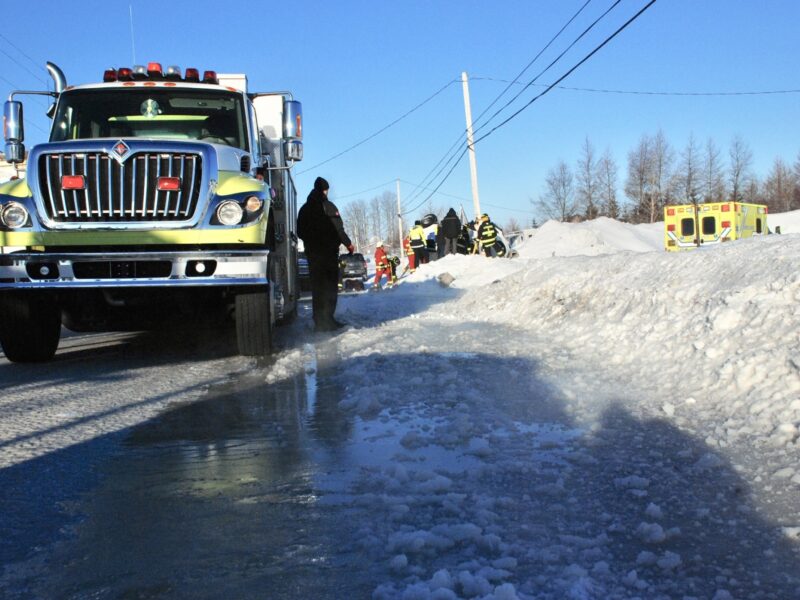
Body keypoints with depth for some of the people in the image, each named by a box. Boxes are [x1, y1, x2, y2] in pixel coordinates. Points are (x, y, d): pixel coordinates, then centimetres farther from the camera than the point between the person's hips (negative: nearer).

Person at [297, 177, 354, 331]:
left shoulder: (304, 209, 11)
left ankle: (319, 321, 10)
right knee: (330, 285, -4)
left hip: (312, 253, 6)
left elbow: (300, 232, 14)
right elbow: (338, 229, -13)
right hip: (328, 251, -6)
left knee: (317, 286, 10)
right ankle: (327, 320, -10)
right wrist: (348, 244, -1)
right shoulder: (328, 206, -8)